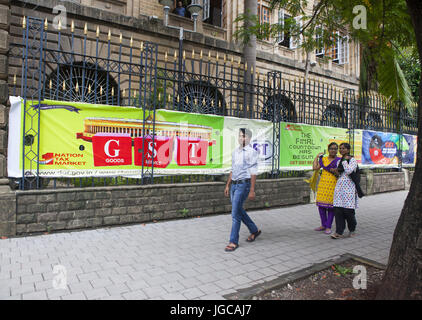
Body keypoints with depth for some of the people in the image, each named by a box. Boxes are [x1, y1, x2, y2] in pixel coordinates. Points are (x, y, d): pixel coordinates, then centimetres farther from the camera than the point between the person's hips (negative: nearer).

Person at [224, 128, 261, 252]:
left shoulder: (251, 152, -8)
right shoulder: (235, 151, 13)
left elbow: (253, 172, -12)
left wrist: (252, 190, -15)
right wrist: (228, 185, 17)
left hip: (243, 184, -8)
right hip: (234, 184, 8)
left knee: (235, 213, -7)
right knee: (239, 210, 16)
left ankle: (233, 242, 3)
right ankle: (254, 230, 35)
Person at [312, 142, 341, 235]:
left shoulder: (339, 160, 2)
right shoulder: (323, 159, 12)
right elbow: (315, 168, 1)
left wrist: (336, 171, -18)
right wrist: (317, 156, 6)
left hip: (333, 185, -3)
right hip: (323, 184, 4)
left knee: (331, 206, -2)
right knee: (321, 204, 5)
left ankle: (328, 227, 9)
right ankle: (323, 225, 20)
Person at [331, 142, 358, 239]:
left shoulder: (353, 160, -3)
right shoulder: (340, 161, 16)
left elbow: (348, 171, -19)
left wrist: (345, 160, -9)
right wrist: (336, 170, 8)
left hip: (349, 187, -6)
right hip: (339, 186, 6)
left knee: (348, 210, -3)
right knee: (338, 210, -3)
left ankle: (352, 230, 21)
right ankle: (339, 232, -1)